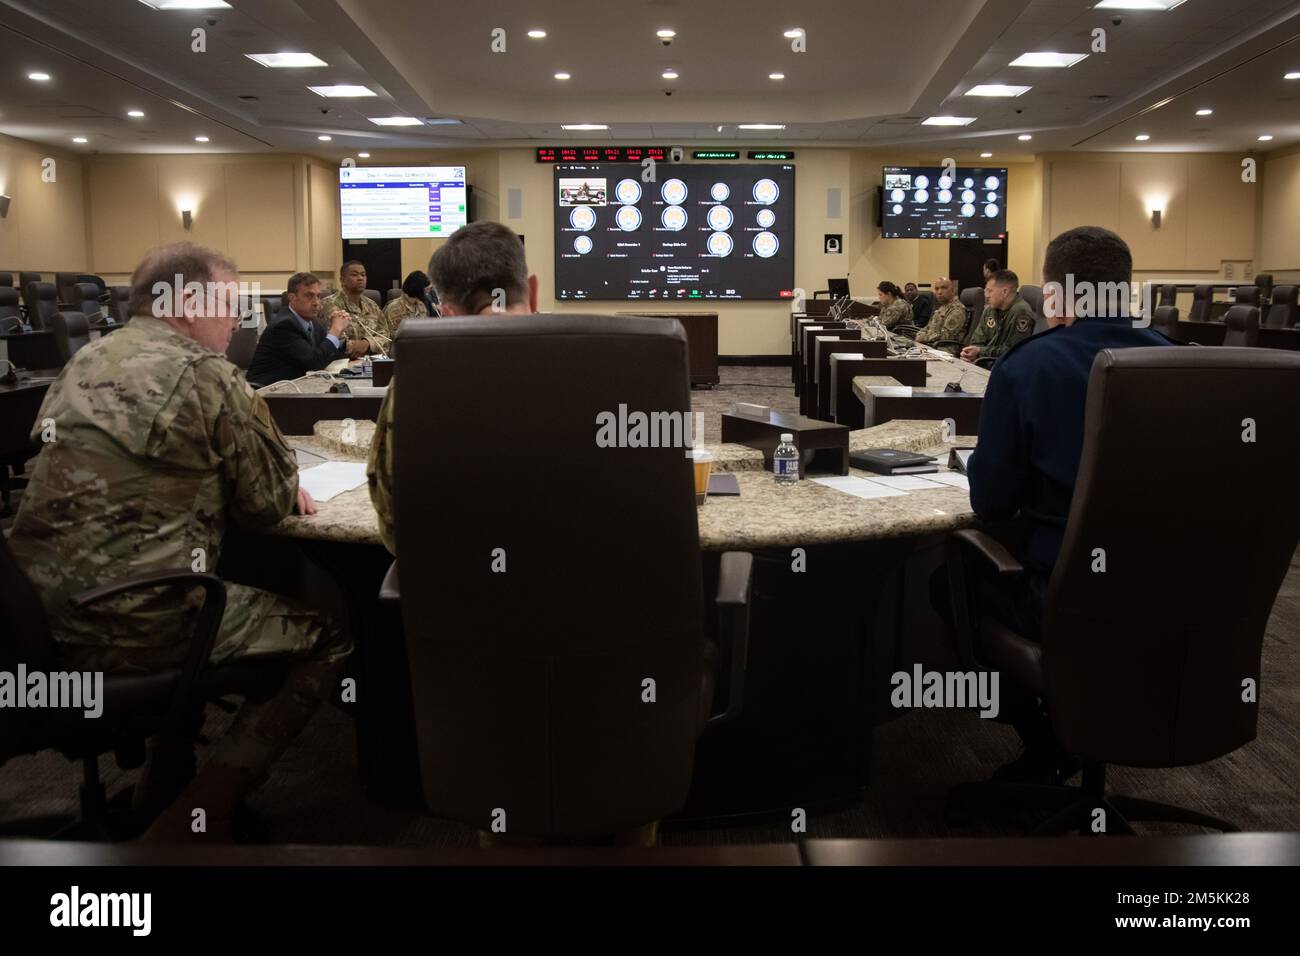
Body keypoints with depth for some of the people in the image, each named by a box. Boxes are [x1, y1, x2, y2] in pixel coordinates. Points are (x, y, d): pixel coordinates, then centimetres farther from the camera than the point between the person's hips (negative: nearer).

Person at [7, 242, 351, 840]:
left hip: (43, 619, 9)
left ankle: (161, 795, 36)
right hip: (133, 623, -8)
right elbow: (271, 505, -6)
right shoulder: (205, 373, -11)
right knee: (328, 640, 6)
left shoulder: (86, 362, 13)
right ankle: (193, 823, 1)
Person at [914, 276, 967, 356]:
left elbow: (944, 336, -15)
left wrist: (921, 338, -8)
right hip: (931, 345, 9)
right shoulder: (941, 308, 21)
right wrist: (918, 337, 4)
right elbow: (928, 328, 26)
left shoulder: (957, 309, -8)